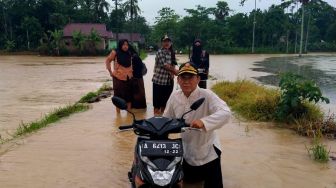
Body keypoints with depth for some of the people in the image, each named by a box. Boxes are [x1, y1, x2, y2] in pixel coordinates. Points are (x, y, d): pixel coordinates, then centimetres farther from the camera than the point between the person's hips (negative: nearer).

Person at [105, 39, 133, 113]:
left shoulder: (129, 54, 8)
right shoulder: (115, 53, -7)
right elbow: (107, 61, -1)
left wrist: (131, 71, 12)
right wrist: (110, 72, -4)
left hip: (128, 78, 5)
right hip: (118, 77, -4)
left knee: (129, 94, 10)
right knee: (118, 94, 6)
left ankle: (129, 110, 22)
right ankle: (118, 111, 16)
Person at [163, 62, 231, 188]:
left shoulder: (206, 95, -23)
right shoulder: (174, 96, -6)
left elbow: (225, 113, -37)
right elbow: (166, 119, 4)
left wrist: (203, 122, -52)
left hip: (207, 149, -5)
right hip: (186, 148, 5)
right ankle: (202, 172, 53)